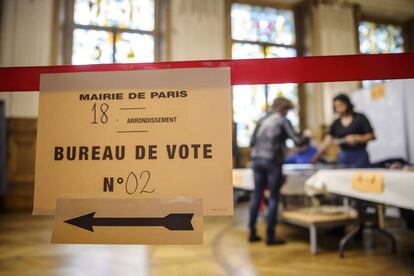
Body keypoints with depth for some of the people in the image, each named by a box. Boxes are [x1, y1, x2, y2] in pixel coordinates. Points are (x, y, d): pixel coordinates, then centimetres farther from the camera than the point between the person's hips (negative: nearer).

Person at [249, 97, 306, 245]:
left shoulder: (261, 120, 13)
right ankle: (270, 236, 5)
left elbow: (252, 142, 12)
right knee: (273, 198, 2)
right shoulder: (283, 121, -2)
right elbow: (297, 141, -6)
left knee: (257, 195, 11)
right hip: (272, 162, -5)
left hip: (257, 161, 6)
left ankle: (252, 233, 17)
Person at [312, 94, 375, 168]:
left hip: (359, 157, -3)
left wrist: (356, 138, -18)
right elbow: (328, 140, 2)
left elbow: (371, 136, -2)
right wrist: (316, 156, -6)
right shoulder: (336, 123, 8)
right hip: (343, 157, 3)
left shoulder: (360, 118, -1)